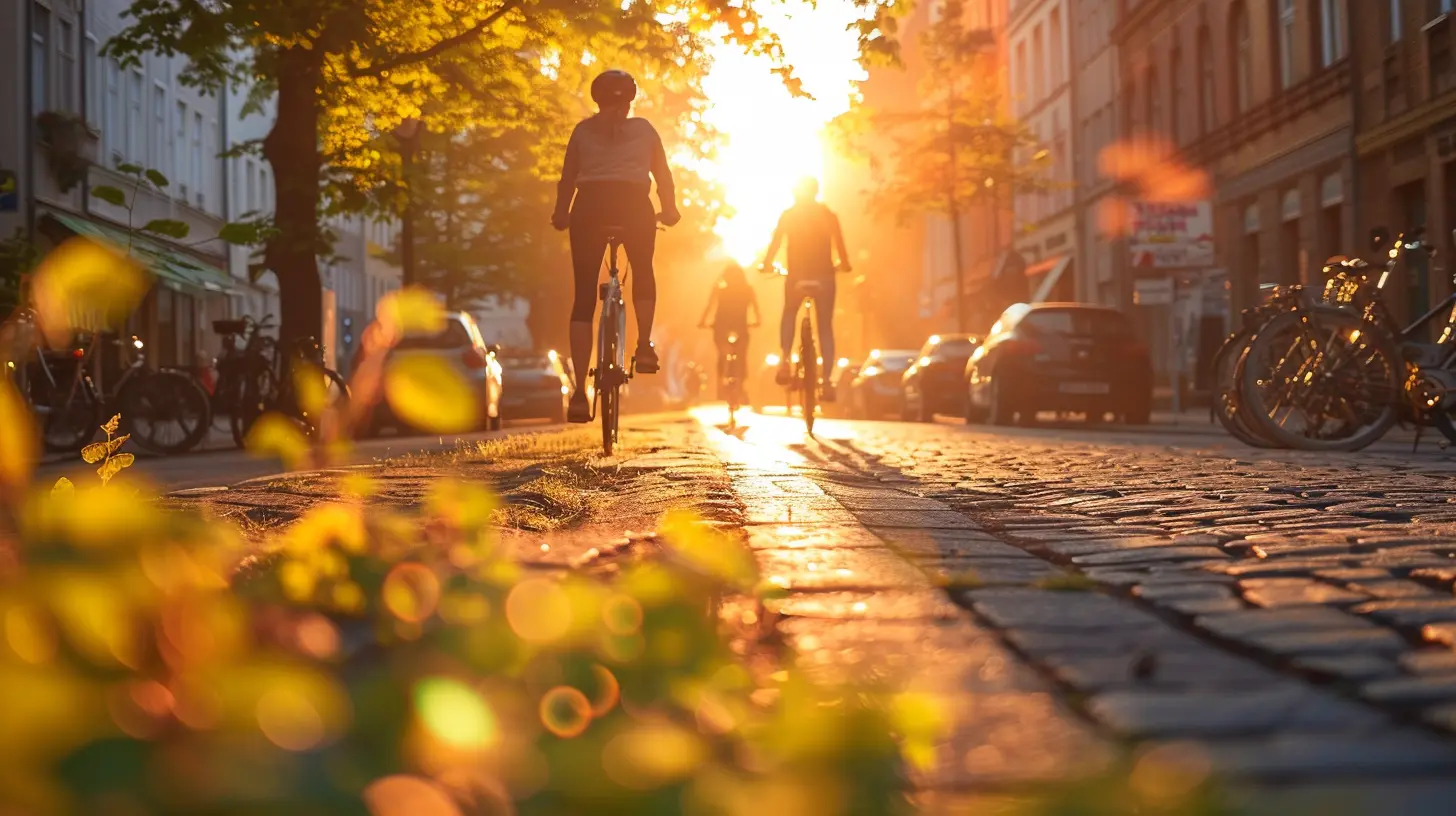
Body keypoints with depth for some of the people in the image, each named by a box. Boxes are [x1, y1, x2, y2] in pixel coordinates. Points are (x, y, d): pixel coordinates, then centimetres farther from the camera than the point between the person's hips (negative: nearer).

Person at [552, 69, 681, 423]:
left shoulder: (583, 130, 18)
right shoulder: (644, 129, 17)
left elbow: (567, 179, 17)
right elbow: (664, 175, 19)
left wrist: (561, 214, 30)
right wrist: (669, 210, 33)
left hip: (590, 205, 0)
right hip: (634, 205, 0)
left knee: (584, 297, 3)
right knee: (643, 271, 30)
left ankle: (580, 391, -5)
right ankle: (645, 345, 11)